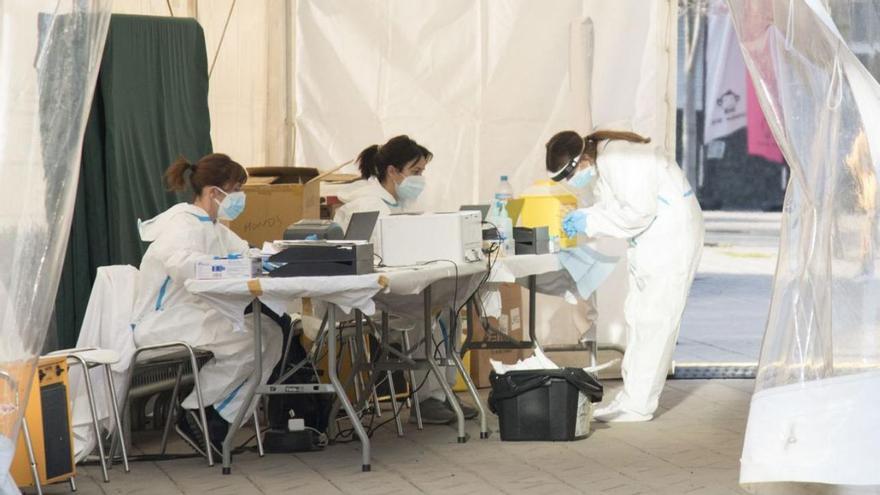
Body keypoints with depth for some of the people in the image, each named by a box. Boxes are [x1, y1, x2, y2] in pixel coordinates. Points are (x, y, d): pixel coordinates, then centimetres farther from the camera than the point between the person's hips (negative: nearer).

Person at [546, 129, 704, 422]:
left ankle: (638, 405, -7)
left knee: (652, 319, -9)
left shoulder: (621, 160, -26)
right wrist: (582, 219, -4)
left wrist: (590, 222, -19)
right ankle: (633, 396, 19)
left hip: (672, 232, -11)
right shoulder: (600, 164, 4)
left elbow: (639, 211, -28)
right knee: (636, 315, 13)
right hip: (648, 240, 11)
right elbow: (611, 206, 14)